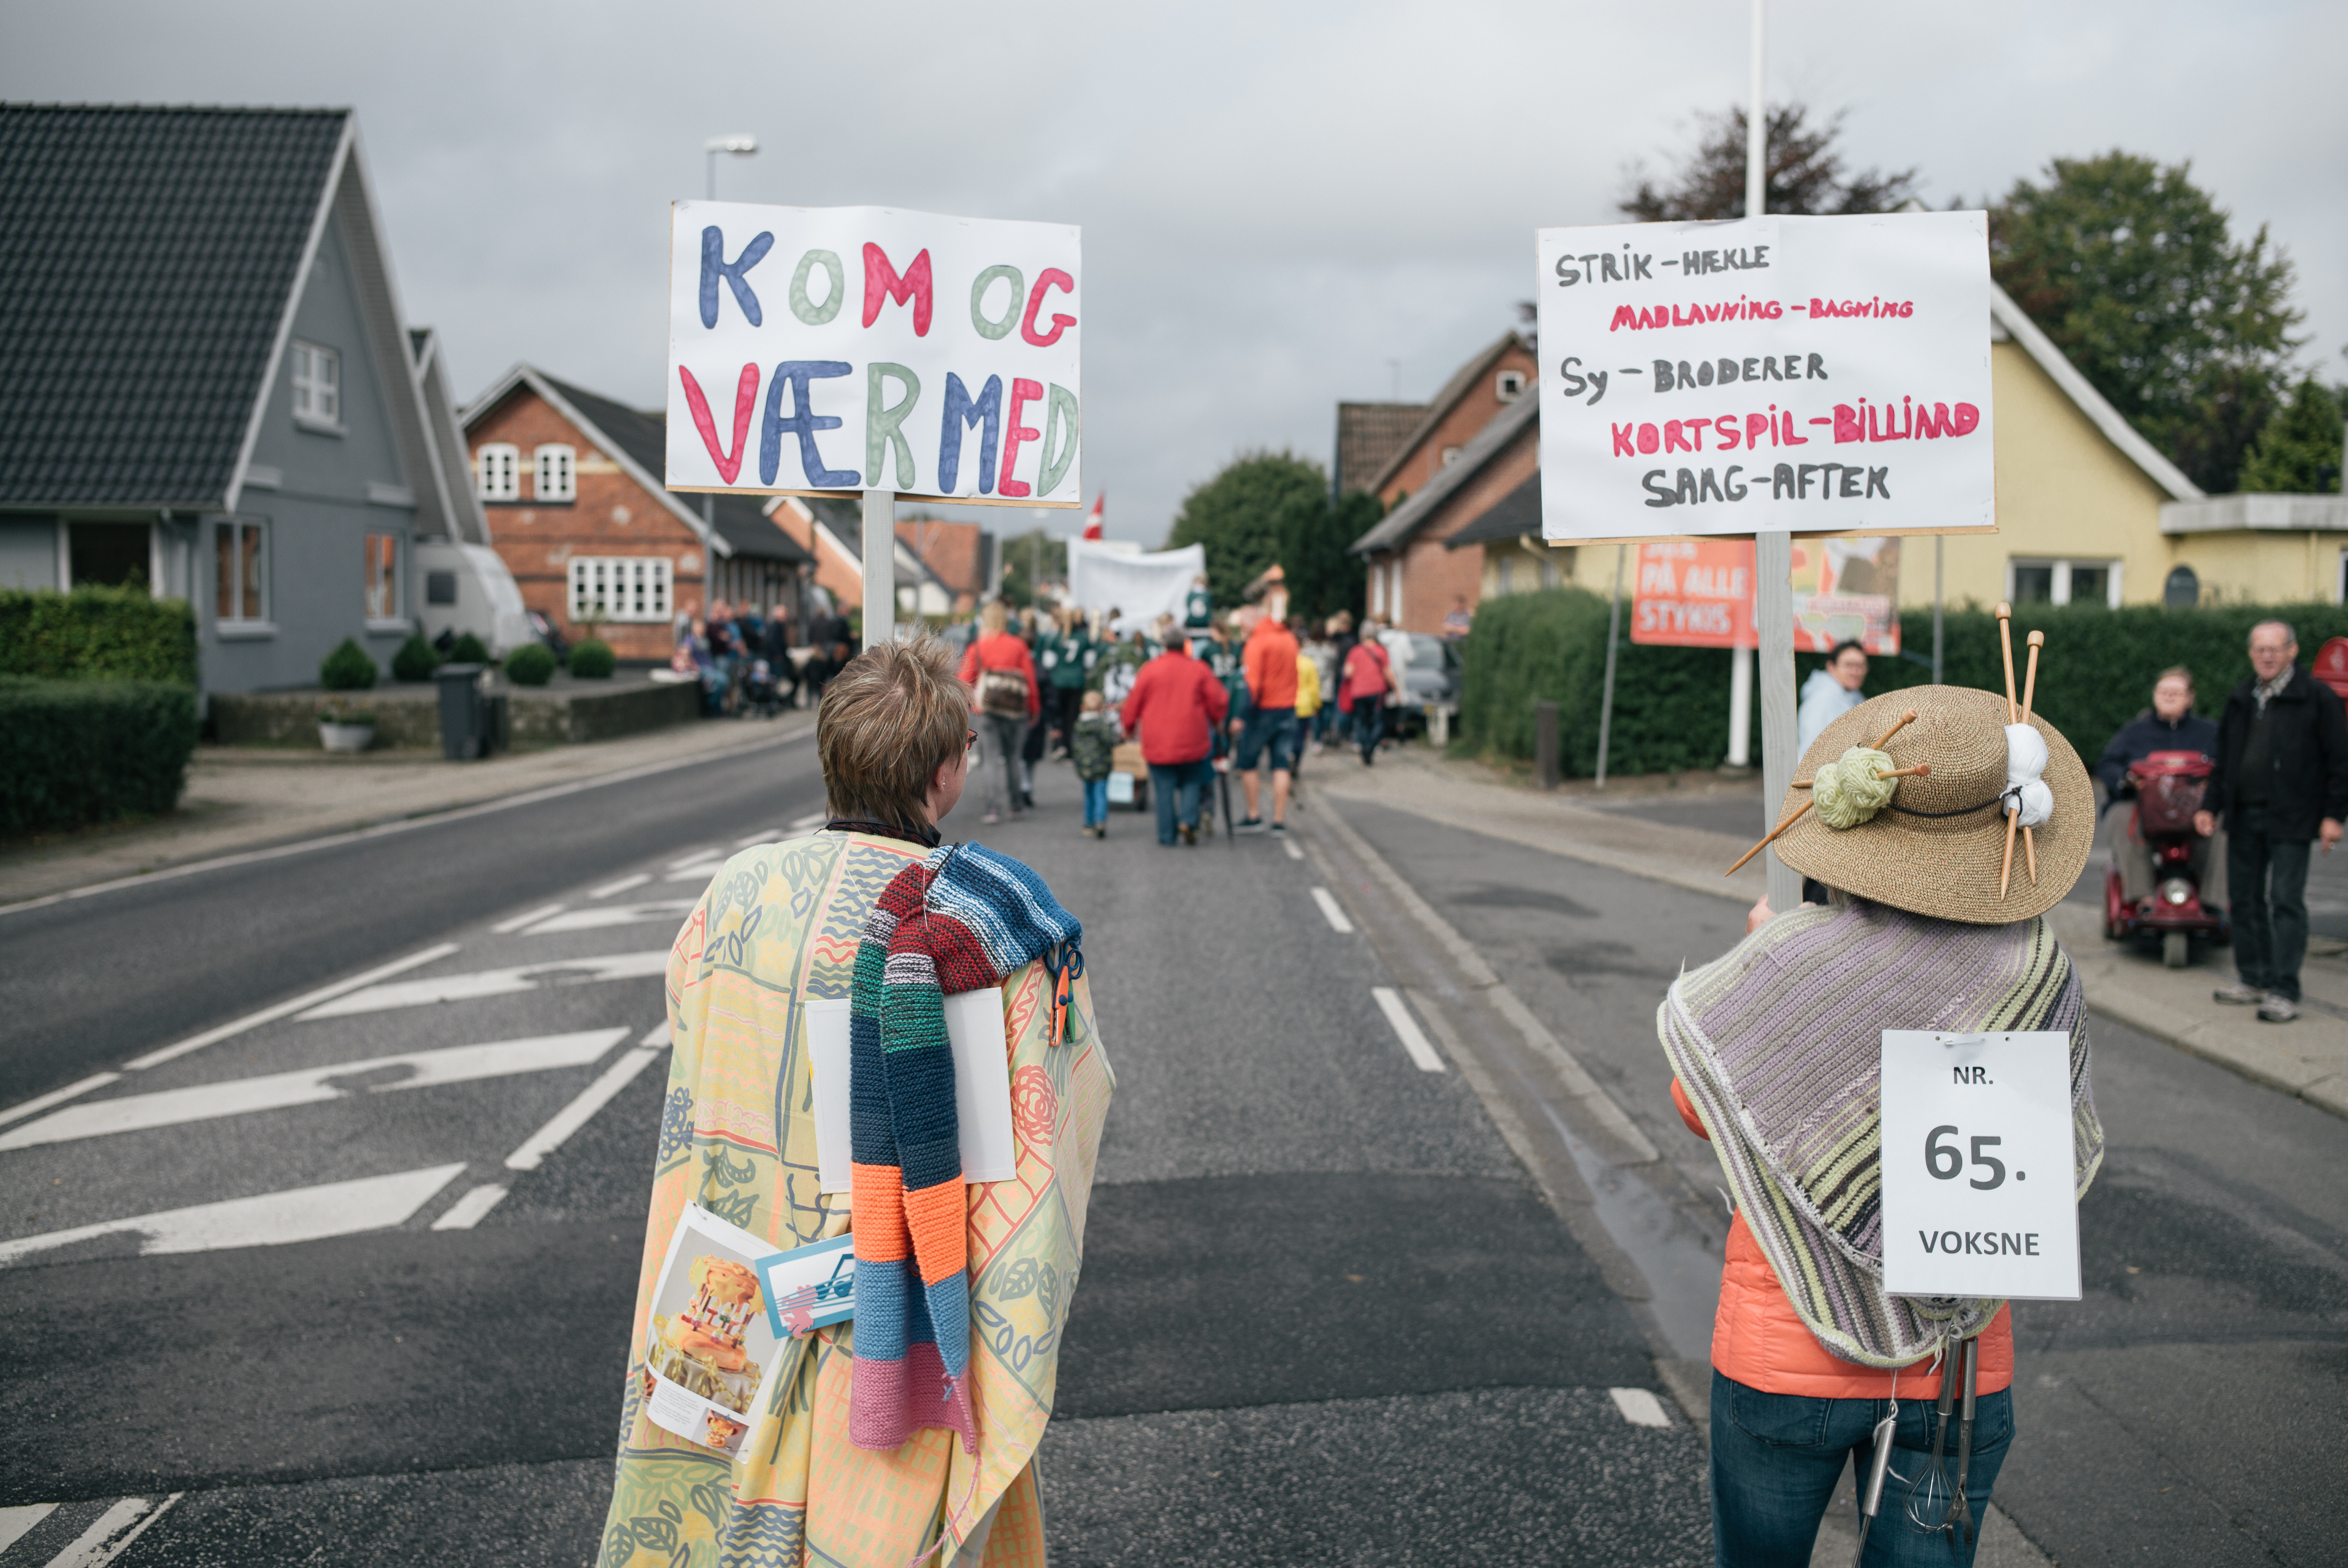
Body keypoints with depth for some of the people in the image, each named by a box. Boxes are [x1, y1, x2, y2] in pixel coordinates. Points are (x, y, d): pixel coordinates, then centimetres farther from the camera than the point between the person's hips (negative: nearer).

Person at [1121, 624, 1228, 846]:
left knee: (1164, 788, 4)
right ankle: (1188, 820, -8)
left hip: (1158, 742, -1)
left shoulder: (1150, 670, -2)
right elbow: (1219, 701, 3)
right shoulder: (1199, 670, 1)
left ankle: (1167, 834, 3)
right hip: (1192, 742, 1)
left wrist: (1128, 728, 20)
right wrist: (1214, 721, 24)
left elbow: (1133, 704, 3)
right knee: (1190, 783, 14)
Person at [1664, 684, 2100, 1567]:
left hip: (1784, 1358, -1)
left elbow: (1699, 1107, 1)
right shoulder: (2041, 976, -11)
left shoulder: (1784, 960, -17)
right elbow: (2067, 1164, 2)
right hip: (1962, 1371, 1)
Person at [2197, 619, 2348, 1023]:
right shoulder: (2240, 701, 14)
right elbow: (2225, 760, 22)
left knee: (2286, 902, -7)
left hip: (2290, 820, -6)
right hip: (2244, 816, 6)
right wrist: (2211, 806, 14)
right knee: (2245, 900, 11)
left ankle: (2284, 991, -5)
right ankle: (2254, 980, 22)